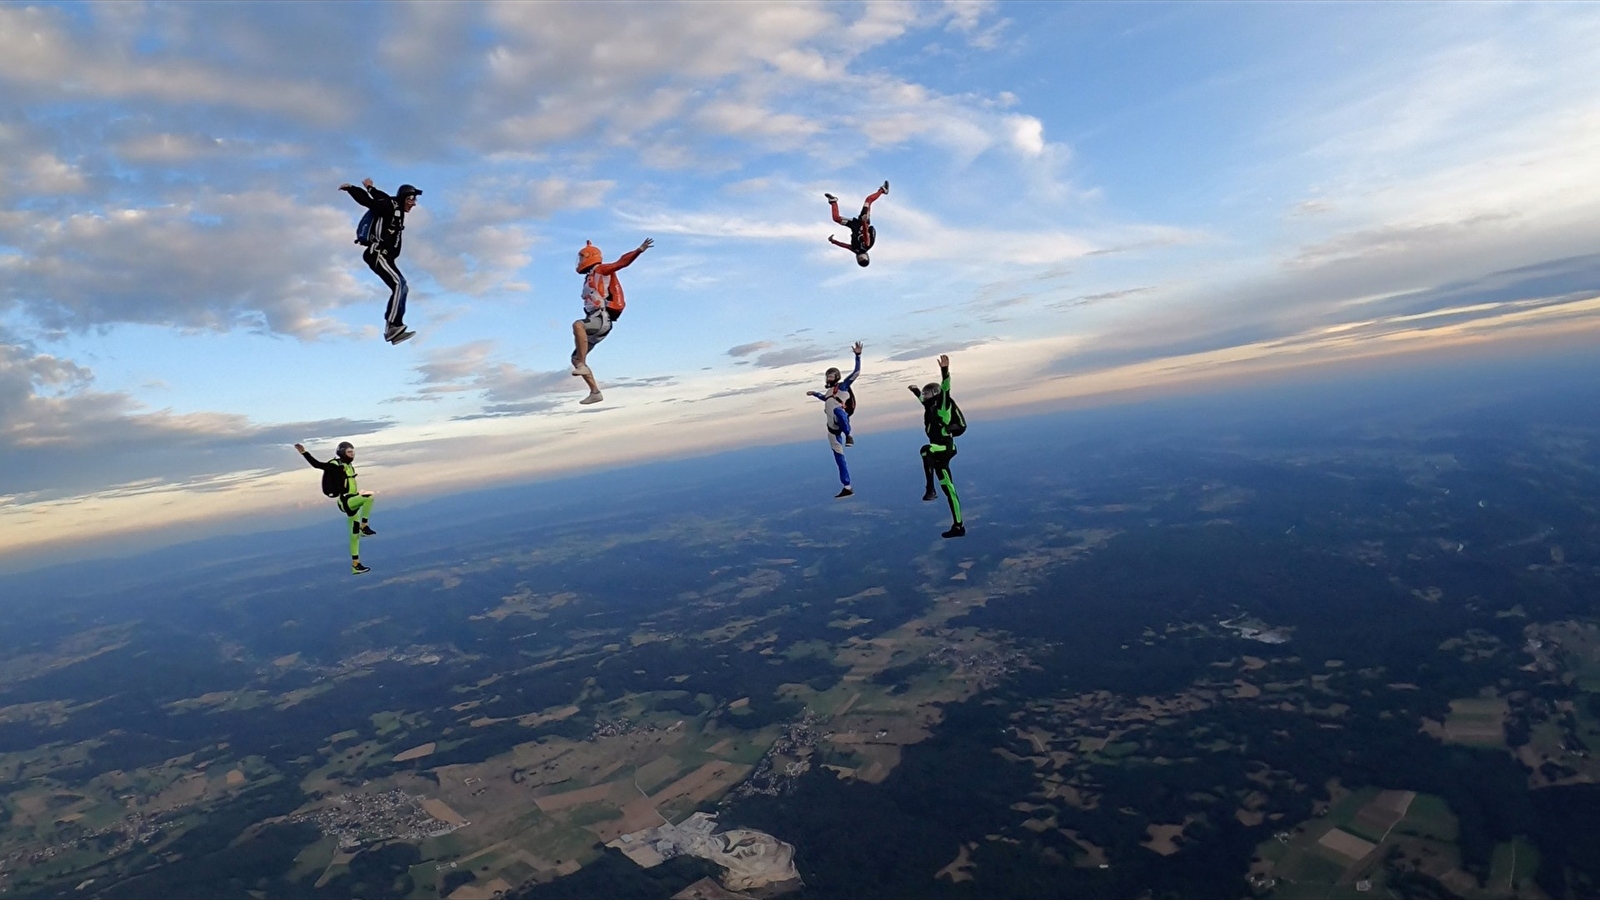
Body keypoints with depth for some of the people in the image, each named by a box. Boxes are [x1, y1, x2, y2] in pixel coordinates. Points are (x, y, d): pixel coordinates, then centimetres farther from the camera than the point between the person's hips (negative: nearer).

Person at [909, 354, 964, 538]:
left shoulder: (943, 406, -7)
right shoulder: (932, 408, 15)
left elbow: (945, 388, -24)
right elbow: (924, 400, 38)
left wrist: (945, 370, -37)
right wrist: (916, 391, 53)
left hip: (946, 448, -9)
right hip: (939, 452, 9)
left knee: (925, 450, -38)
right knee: (949, 490, 9)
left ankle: (930, 489, -35)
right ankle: (958, 527, 13)